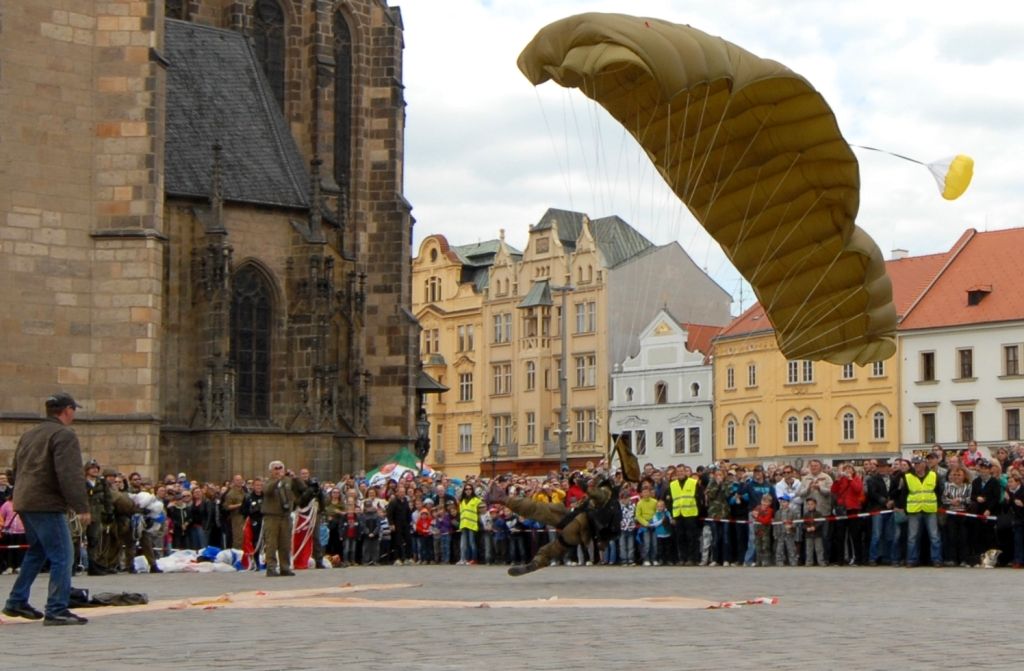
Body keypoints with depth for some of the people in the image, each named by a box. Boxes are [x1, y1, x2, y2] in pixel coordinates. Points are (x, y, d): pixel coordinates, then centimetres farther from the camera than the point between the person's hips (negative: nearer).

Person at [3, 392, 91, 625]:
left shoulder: (29, 435, 18)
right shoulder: (64, 435, -11)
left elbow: (16, 470, 26)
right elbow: (71, 475, -20)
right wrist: (82, 507, -19)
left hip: (24, 502, 9)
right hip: (47, 504, -9)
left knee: (37, 551, 23)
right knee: (61, 556, -6)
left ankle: (17, 602, 26)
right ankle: (57, 610, -10)